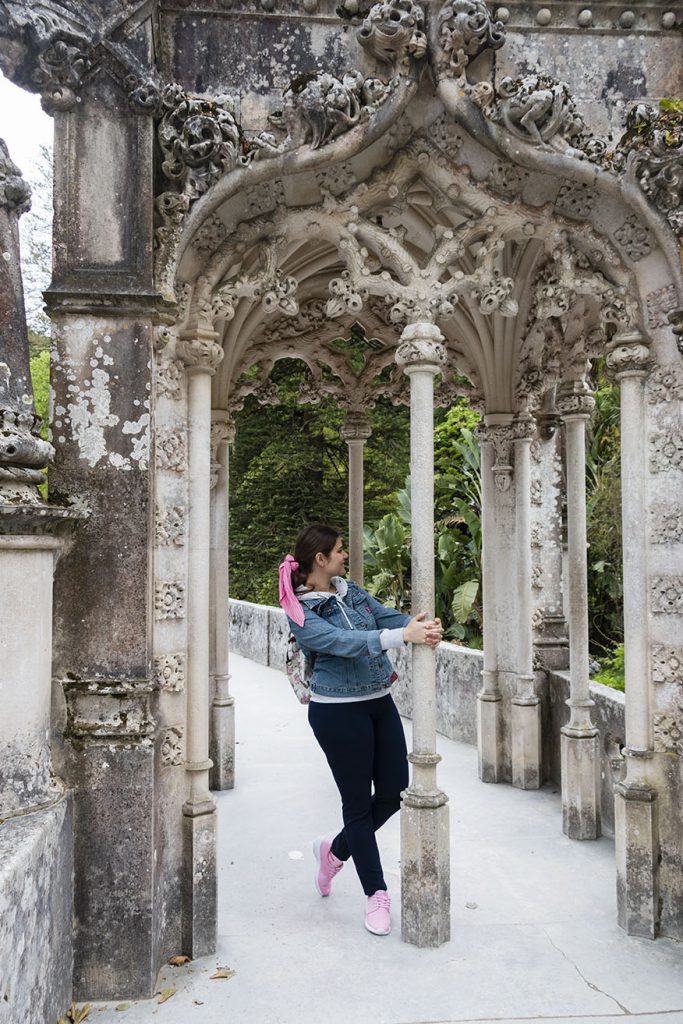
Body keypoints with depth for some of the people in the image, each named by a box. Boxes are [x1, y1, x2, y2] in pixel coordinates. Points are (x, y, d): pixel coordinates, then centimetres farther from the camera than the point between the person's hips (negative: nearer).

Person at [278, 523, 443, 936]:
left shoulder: (351, 591, 8)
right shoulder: (301, 612, -13)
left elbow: (388, 615, -3)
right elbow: (342, 641, -28)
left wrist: (423, 625, -25)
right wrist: (402, 635, -37)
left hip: (380, 702, 7)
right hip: (339, 711, -7)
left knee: (394, 792, 10)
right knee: (358, 802, 4)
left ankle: (334, 850, 35)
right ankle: (377, 895, 22)